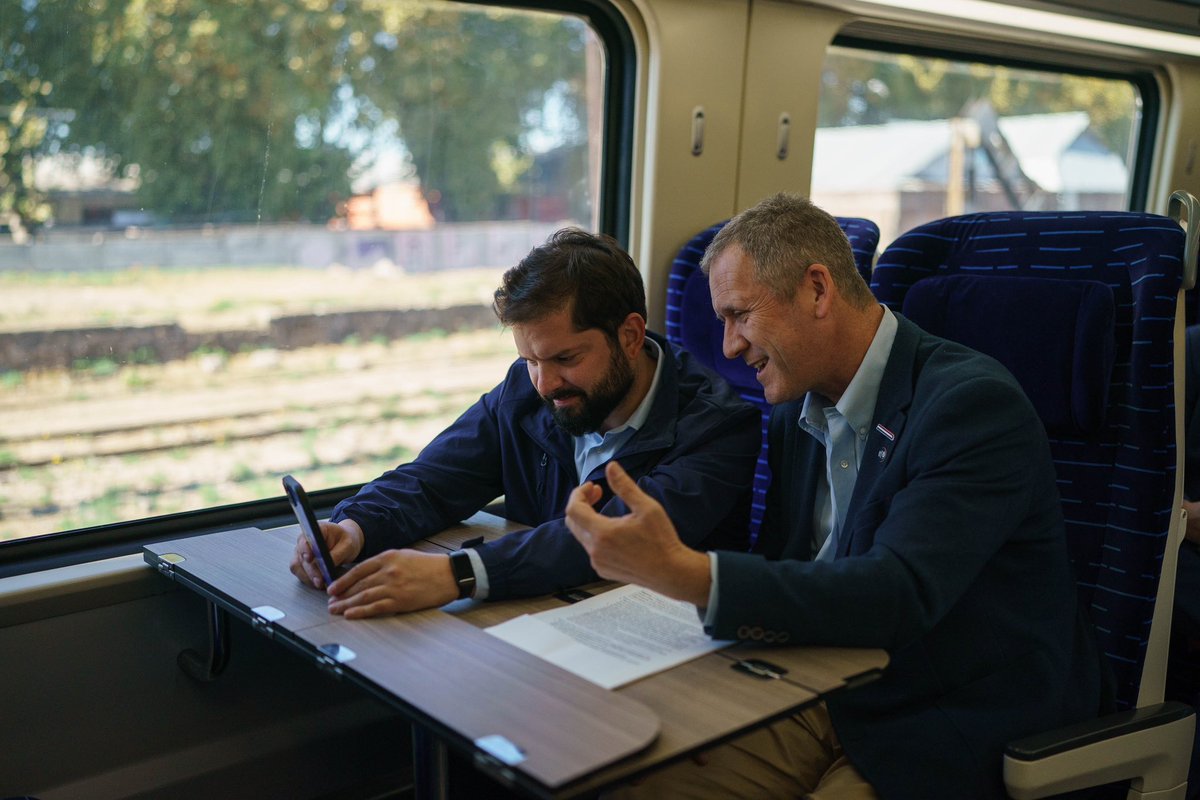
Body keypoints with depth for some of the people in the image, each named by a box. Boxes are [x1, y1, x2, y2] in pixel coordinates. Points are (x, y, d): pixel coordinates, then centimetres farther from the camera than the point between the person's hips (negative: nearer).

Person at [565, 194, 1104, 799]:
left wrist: (684, 573, -38)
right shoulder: (794, 413, 6)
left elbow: (897, 596, -29)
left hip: (953, 738, -6)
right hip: (824, 702, 6)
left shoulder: (974, 402, -18)